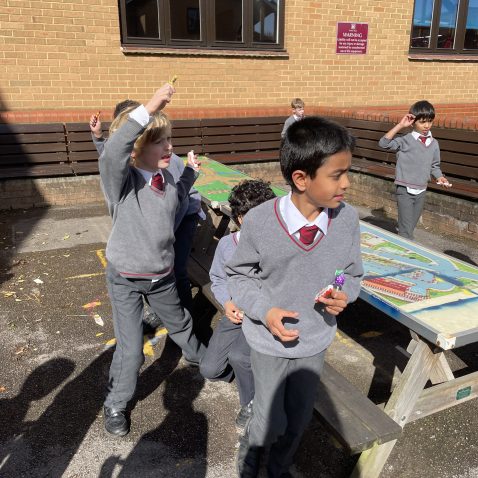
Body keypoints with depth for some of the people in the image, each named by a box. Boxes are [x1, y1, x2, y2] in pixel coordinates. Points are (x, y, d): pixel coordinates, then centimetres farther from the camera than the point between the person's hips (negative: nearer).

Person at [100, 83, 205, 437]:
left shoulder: (167, 178, -6)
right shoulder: (121, 180, -25)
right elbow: (113, 151, -49)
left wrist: (191, 171, 12)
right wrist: (149, 108, -55)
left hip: (162, 275, 6)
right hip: (126, 279, -5)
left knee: (179, 321, 28)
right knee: (131, 349, 0)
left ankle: (196, 354, 61)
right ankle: (115, 404, 28)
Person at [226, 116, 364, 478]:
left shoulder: (347, 219, -17)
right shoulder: (259, 222, -24)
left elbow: (353, 274, 1)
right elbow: (238, 275, -7)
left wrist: (344, 295, -20)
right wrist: (264, 311, -22)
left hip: (316, 341, 3)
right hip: (270, 342, -3)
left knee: (299, 420, 23)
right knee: (271, 422, 13)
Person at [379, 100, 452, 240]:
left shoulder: (434, 144, 4)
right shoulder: (405, 141, -11)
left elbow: (434, 166, 14)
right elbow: (383, 143, -24)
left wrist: (440, 177, -4)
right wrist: (400, 125, -26)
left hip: (421, 191, 5)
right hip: (404, 190, -5)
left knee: (411, 227, 17)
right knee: (406, 229, -5)